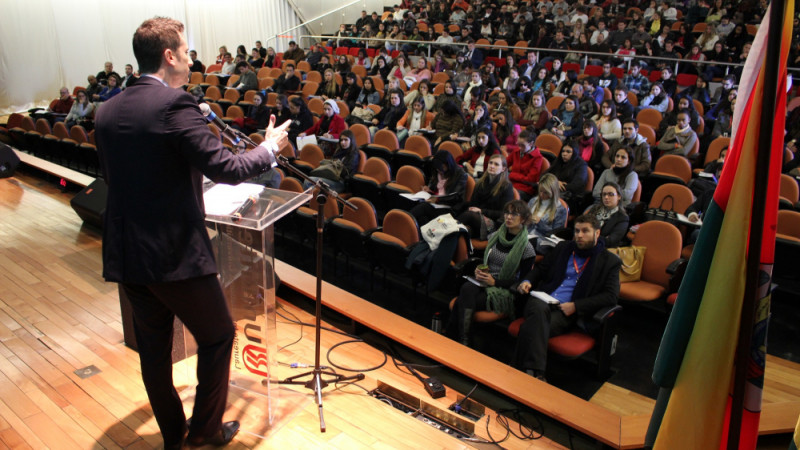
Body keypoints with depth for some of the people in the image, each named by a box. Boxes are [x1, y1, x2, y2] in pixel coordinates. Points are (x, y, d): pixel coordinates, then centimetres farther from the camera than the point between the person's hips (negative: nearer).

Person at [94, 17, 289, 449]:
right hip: (174, 254, -7)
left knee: (153, 347, 19)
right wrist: (269, 147, -2)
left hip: (124, 252, 8)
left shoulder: (107, 111, 7)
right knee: (217, 337, 14)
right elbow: (225, 168, -20)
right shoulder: (175, 103, -16)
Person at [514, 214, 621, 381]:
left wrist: (575, 306, -12)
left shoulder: (610, 261, 9)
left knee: (531, 328, -34)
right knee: (539, 309, -36)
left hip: (567, 312, -3)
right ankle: (536, 373, -43)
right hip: (542, 300, 3)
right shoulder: (563, 247, 21)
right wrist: (527, 281, 5)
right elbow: (540, 268, 29)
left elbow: (610, 297, -2)